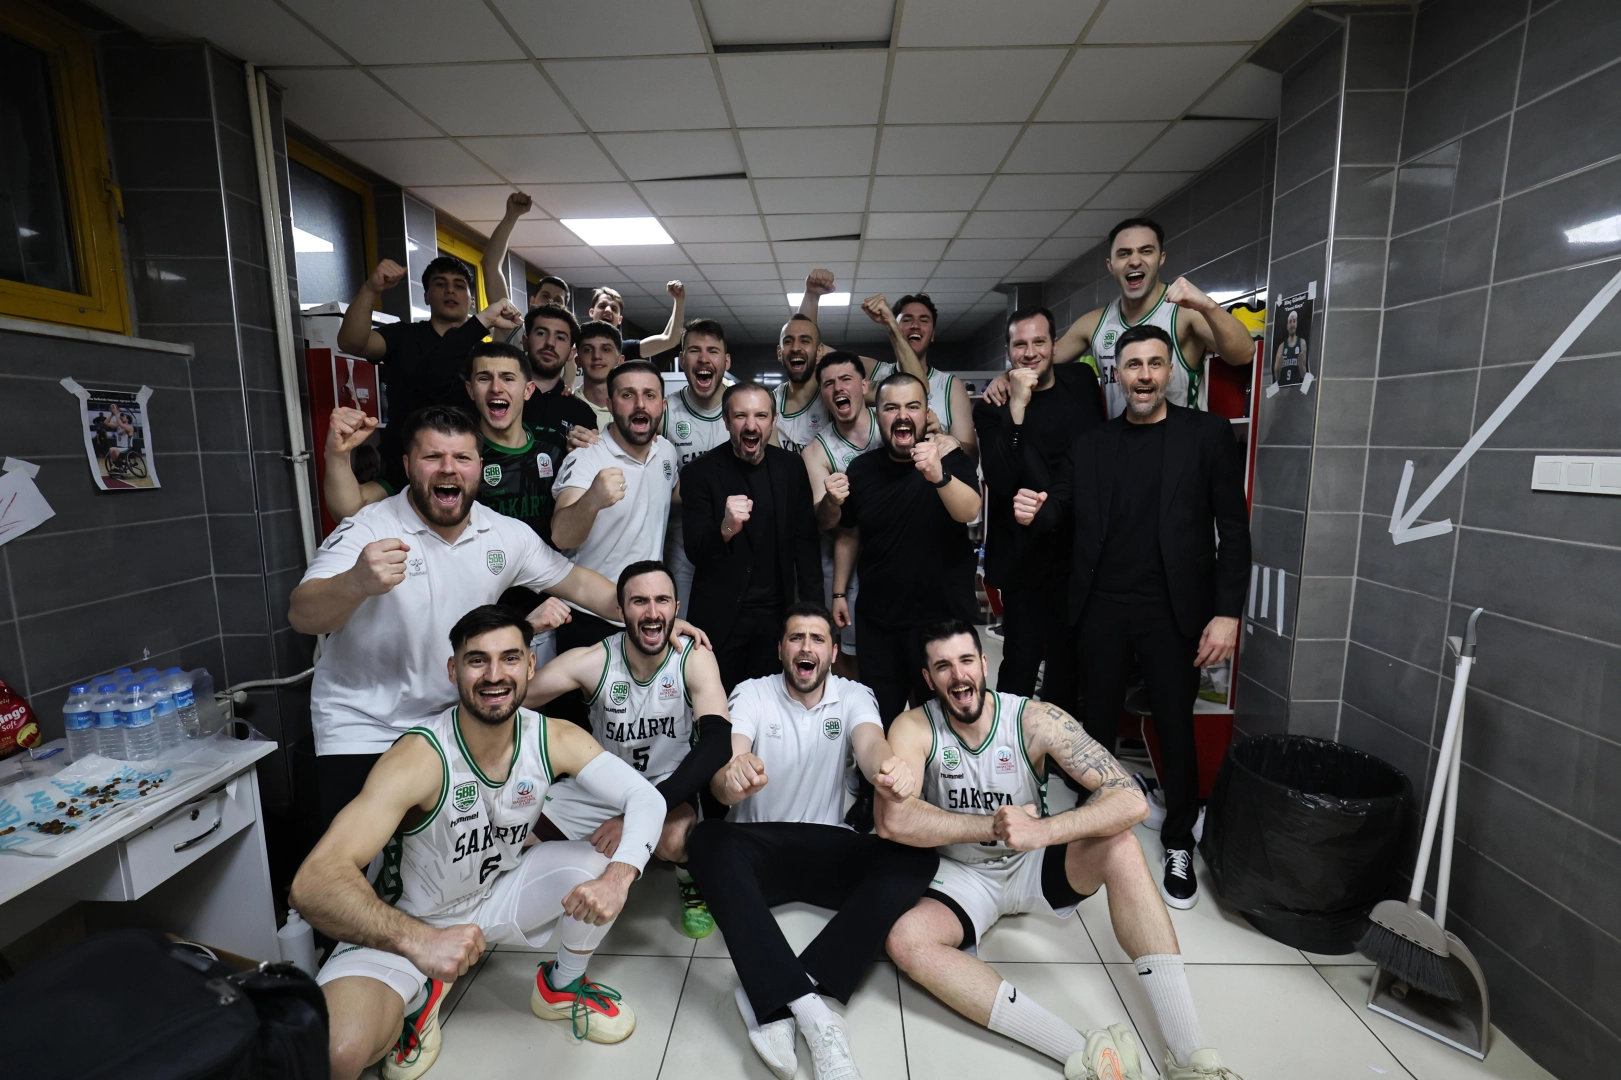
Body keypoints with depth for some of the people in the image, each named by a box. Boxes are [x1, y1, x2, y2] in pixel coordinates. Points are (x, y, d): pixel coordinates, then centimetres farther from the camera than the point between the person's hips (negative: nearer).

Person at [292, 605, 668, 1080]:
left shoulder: (554, 739, -18)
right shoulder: (420, 757, -31)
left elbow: (646, 798, -19)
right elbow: (314, 883, -37)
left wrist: (616, 879, -37)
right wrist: (418, 941, -52)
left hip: (501, 893, 4)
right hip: (407, 924, -3)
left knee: (599, 870, -20)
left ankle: (562, 986, 11)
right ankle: (418, 999, 8)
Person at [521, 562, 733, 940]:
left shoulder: (695, 658, -21)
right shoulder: (593, 661, -19)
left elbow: (717, 741, -33)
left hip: (668, 787, -3)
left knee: (673, 839, -34)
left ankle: (692, 883, 4)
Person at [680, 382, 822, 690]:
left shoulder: (792, 468, 0)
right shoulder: (699, 473, -8)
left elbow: (805, 543, 5)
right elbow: (694, 552, -12)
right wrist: (725, 529, -33)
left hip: (776, 613, 2)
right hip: (720, 616, -2)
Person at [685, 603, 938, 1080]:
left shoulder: (854, 696, 1)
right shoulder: (752, 693, -2)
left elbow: (870, 743, -21)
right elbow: (725, 765, -19)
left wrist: (890, 767, -48)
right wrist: (731, 779, -47)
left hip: (828, 849, 2)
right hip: (758, 847, -1)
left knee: (916, 859, -25)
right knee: (707, 838, -32)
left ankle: (776, 1003, -30)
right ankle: (810, 1009, -38)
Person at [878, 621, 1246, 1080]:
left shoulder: (1036, 720, -17)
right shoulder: (914, 729, -17)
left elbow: (1131, 800, -25)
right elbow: (894, 820, -30)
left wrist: (1043, 830, -40)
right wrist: (994, 825, -27)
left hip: (1034, 866, 1)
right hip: (961, 876, 0)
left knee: (1119, 844, -27)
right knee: (905, 942, -30)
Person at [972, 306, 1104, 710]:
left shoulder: (1082, 381, 5)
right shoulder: (993, 407, -9)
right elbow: (999, 482, -23)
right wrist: (1016, 408, -27)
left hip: (1079, 550, 5)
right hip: (1024, 553, -5)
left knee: (1068, 655, 15)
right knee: (1021, 660, -3)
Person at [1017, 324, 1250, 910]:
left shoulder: (1208, 434, 0)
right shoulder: (1090, 444, 6)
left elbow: (1232, 529, -3)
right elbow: (1057, 507, 3)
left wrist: (1228, 613, -9)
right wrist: (1032, 513, -22)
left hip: (1172, 610, -2)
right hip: (1100, 607, 2)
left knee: (1176, 727, 9)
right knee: (1099, 719, 13)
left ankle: (1179, 845, 29)